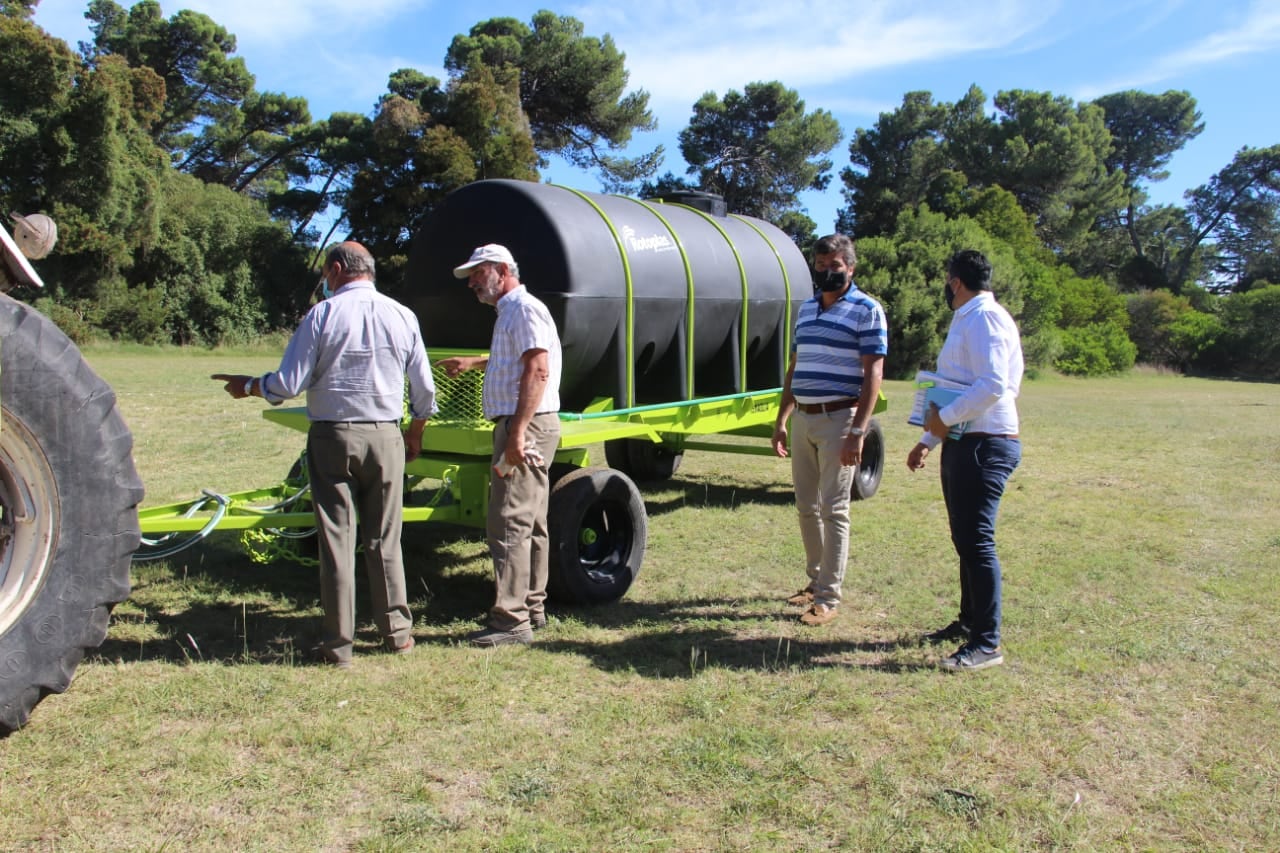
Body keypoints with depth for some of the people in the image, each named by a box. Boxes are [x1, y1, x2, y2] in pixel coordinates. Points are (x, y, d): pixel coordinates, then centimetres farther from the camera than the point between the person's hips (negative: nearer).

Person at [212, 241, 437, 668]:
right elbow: (424, 389, 7)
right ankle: (397, 632, 20)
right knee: (384, 540, 12)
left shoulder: (322, 315, -7)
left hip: (332, 438, -3)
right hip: (384, 439, 3)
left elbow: (287, 384, -8)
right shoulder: (402, 316, 3)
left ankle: (338, 645, 10)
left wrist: (246, 386, 12)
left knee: (336, 541, 4)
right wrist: (415, 434, 23)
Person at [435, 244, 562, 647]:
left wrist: (518, 432, -28)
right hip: (519, 426, 11)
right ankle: (532, 608, 22)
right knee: (530, 523, 14)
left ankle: (511, 620, -7)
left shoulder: (524, 309, -11)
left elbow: (537, 370, -22)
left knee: (509, 524, -10)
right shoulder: (508, 312, 21)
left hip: (527, 426, -11)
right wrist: (474, 362, 39)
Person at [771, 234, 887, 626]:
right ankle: (816, 580, 27)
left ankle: (828, 597, 5)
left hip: (839, 419, -7)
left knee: (833, 510, -2)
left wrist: (858, 431, -19)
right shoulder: (806, 309, 15)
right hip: (803, 418, 7)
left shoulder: (867, 311, -6)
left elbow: (873, 374, -11)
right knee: (806, 506, 12)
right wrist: (781, 420, 15)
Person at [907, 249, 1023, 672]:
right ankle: (969, 622, 27)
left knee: (976, 541, -9)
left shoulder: (984, 317, -12)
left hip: (984, 445, -10)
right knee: (965, 538, 15)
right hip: (964, 443, 10)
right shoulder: (966, 320, 20)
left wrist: (944, 418, -17)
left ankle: (987, 644, -4)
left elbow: (993, 385, -25)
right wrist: (928, 439, 24)